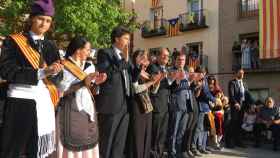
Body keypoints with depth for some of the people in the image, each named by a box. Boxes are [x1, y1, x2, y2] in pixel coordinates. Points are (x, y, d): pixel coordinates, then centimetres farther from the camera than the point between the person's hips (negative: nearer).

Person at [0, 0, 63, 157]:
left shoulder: (51, 46, 13)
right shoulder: (13, 41, -1)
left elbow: (58, 77, 10)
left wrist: (55, 72, -14)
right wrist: (42, 72, -18)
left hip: (44, 101, 4)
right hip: (20, 102, -4)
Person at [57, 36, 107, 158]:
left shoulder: (90, 67, 12)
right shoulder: (64, 66, -4)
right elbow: (62, 91, -12)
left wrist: (95, 83, -5)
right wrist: (83, 82, -19)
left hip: (87, 110, 5)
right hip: (71, 111, -5)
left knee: (88, 143, 5)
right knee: (72, 145, -5)